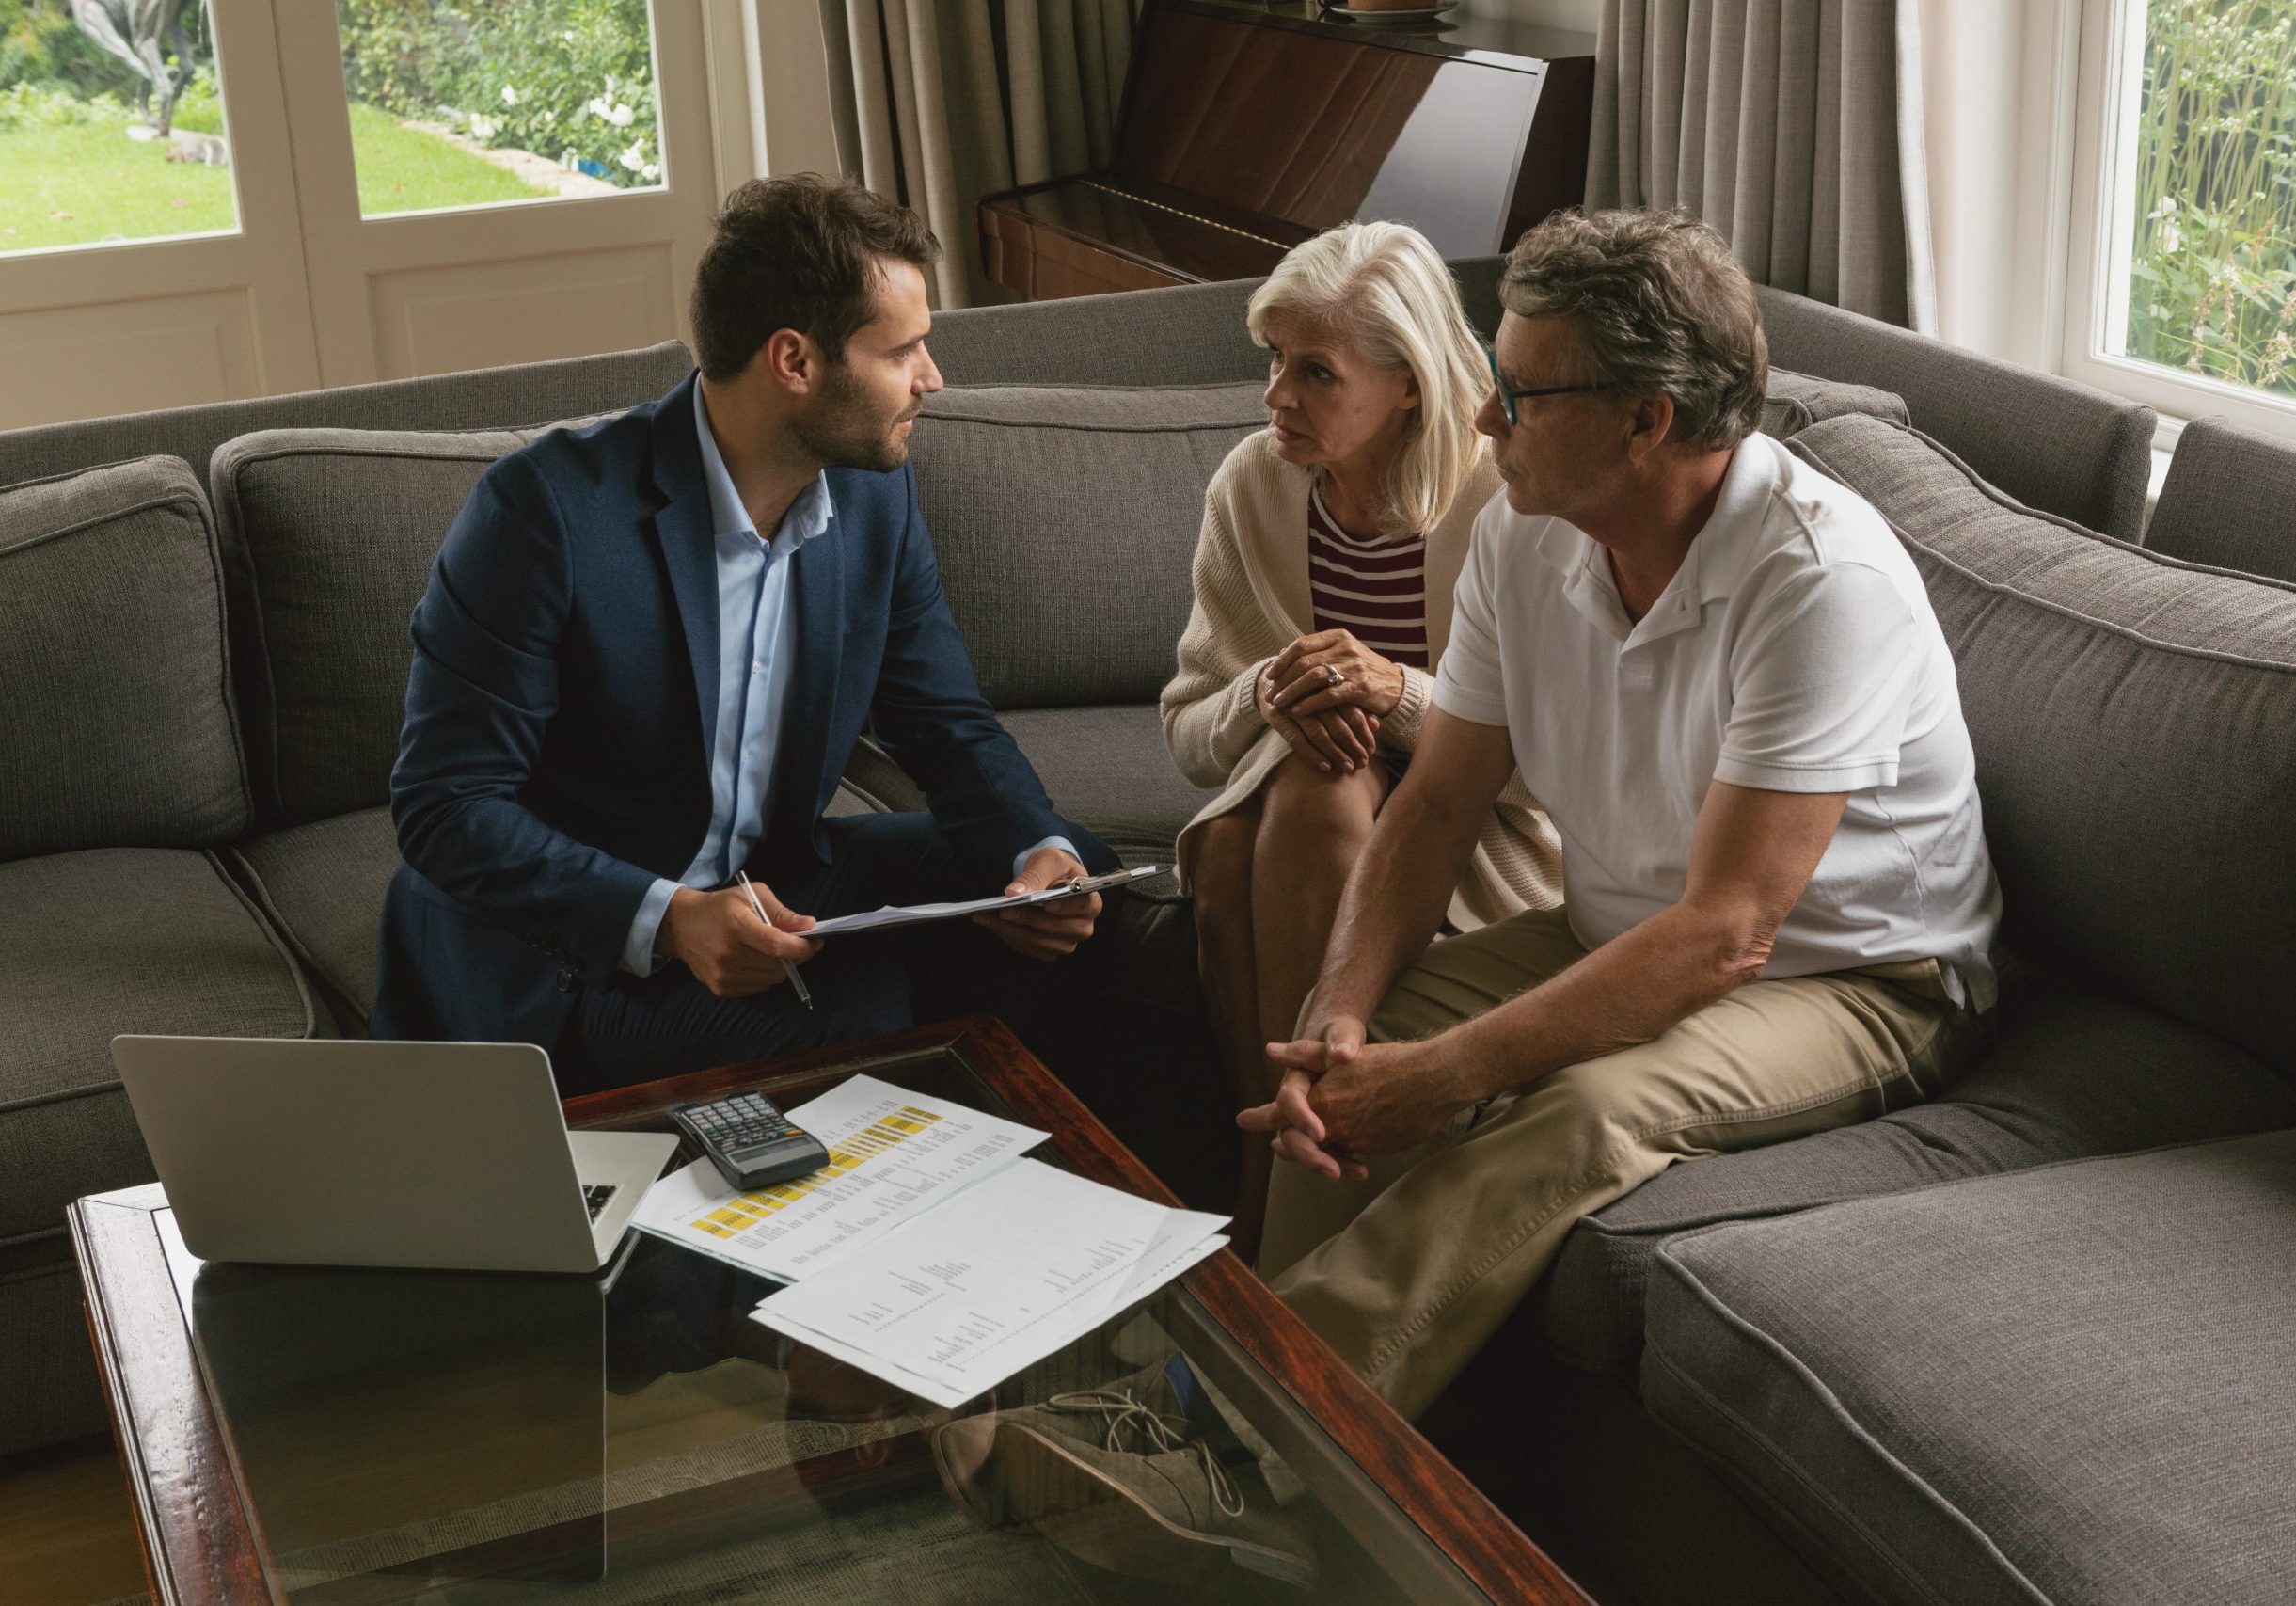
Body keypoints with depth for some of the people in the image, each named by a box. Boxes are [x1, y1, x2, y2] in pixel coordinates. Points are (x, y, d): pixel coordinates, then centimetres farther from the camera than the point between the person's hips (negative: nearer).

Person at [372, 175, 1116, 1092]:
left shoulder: (875, 495, 0)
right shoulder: (548, 508, -21)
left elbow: (947, 726, 7)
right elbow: (445, 807, -20)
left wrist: (1040, 855, -15)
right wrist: (668, 920, -34)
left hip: (771, 892, 7)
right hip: (557, 962, -7)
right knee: (877, 1030, -30)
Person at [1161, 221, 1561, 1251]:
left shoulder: (1508, 501, -16)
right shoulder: (1252, 487, -2)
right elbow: (1186, 732, 2)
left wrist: (1400, 694, -32)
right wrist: (1267, 697, -21)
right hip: (1300, 783, 4)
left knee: (1320, 796, -33)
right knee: (1225, 846, -29)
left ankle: (1276, 1197, -25)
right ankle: (1263, 1164, -16)